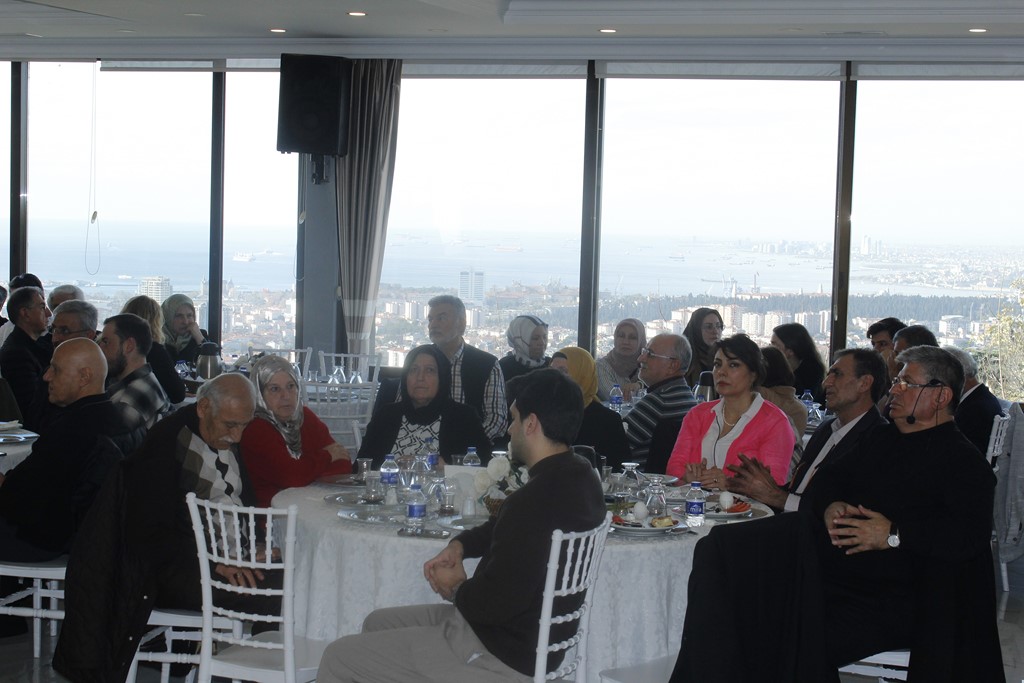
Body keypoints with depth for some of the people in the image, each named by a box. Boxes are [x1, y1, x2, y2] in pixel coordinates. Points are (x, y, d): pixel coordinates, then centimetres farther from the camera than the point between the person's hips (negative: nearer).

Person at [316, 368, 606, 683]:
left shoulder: (534, 500, -30)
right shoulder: (581, 477, 2)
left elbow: (495, 602, -28)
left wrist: (457, 590, -7)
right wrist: (460, 544, 0)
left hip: (503, 654, -10)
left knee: (337, 658, -3)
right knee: (377, 623, 24)